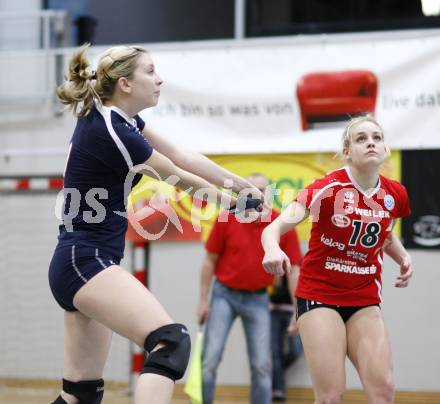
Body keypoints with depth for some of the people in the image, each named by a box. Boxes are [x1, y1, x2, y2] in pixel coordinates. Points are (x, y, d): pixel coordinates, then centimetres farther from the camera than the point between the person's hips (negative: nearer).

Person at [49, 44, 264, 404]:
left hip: (82, 260, 11)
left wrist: (243, 185, 12)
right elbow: (175, 175, -3)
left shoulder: (113, 117, 9)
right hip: (85, 261, -11)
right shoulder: (108, 131, -18)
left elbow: (179, 155, 14)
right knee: (171, 341, -26)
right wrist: (226, 198, 13)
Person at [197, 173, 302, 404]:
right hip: (225, 295, -1)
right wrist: (203, 300, -1)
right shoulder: (227, 219, -6)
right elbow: (210, 260, 2)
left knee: (262, 365, 0)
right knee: (210, 359, -8)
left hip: (258, 299, 1)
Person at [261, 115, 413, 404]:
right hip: (319, 295, -4)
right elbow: (274, 228, -25)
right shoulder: (328, 188, -16)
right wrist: (272, 249, -48)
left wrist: (403, 257, 2)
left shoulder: (395, 195, 0)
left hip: (365, 299, 5)